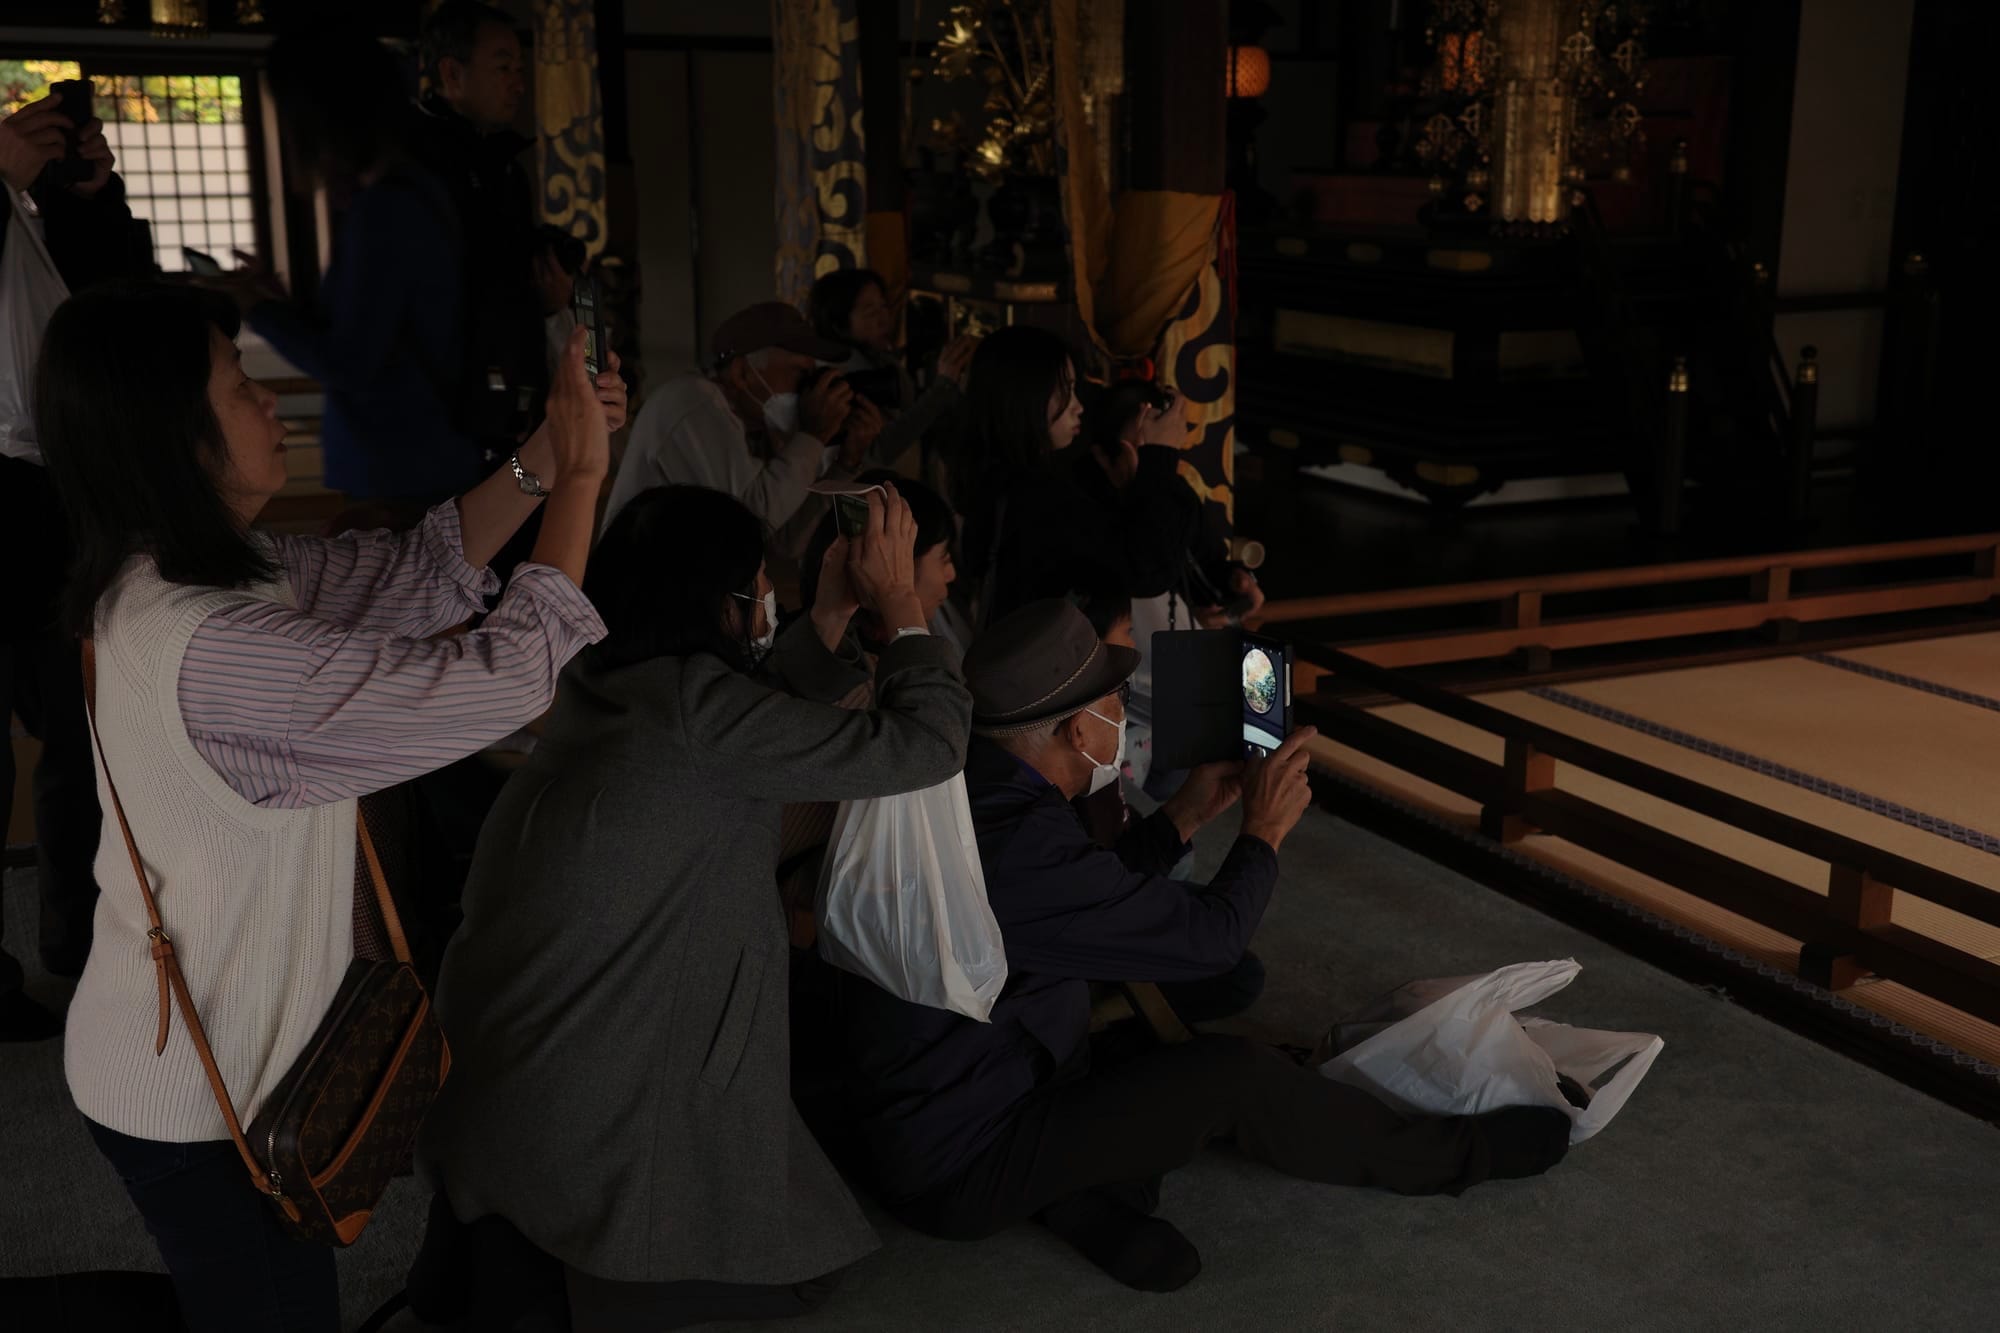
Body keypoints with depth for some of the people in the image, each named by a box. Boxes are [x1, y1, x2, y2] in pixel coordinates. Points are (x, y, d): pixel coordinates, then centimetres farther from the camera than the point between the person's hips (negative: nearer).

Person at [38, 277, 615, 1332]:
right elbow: (506, 678, -32)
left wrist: (539, 459, -10)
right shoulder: (212, 646, -34)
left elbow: (416, 575, 2)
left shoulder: (183, 576, -3)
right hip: (197, 1097, -9)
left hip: (190, 1046, 9)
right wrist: (581, 481, -23)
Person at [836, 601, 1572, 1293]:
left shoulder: (969, 786, -3)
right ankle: (1450, 1155, 9)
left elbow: (1089, 893, 16)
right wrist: (1266, 827, -2)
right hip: (957, 1166, -9)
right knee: (1234, 1076, -13)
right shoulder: (1021, 845, -31)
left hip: (930, 1100, 9)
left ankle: (1091, 1191, 1)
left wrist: (1185, 815, 12)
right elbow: (1209, 937, -17)